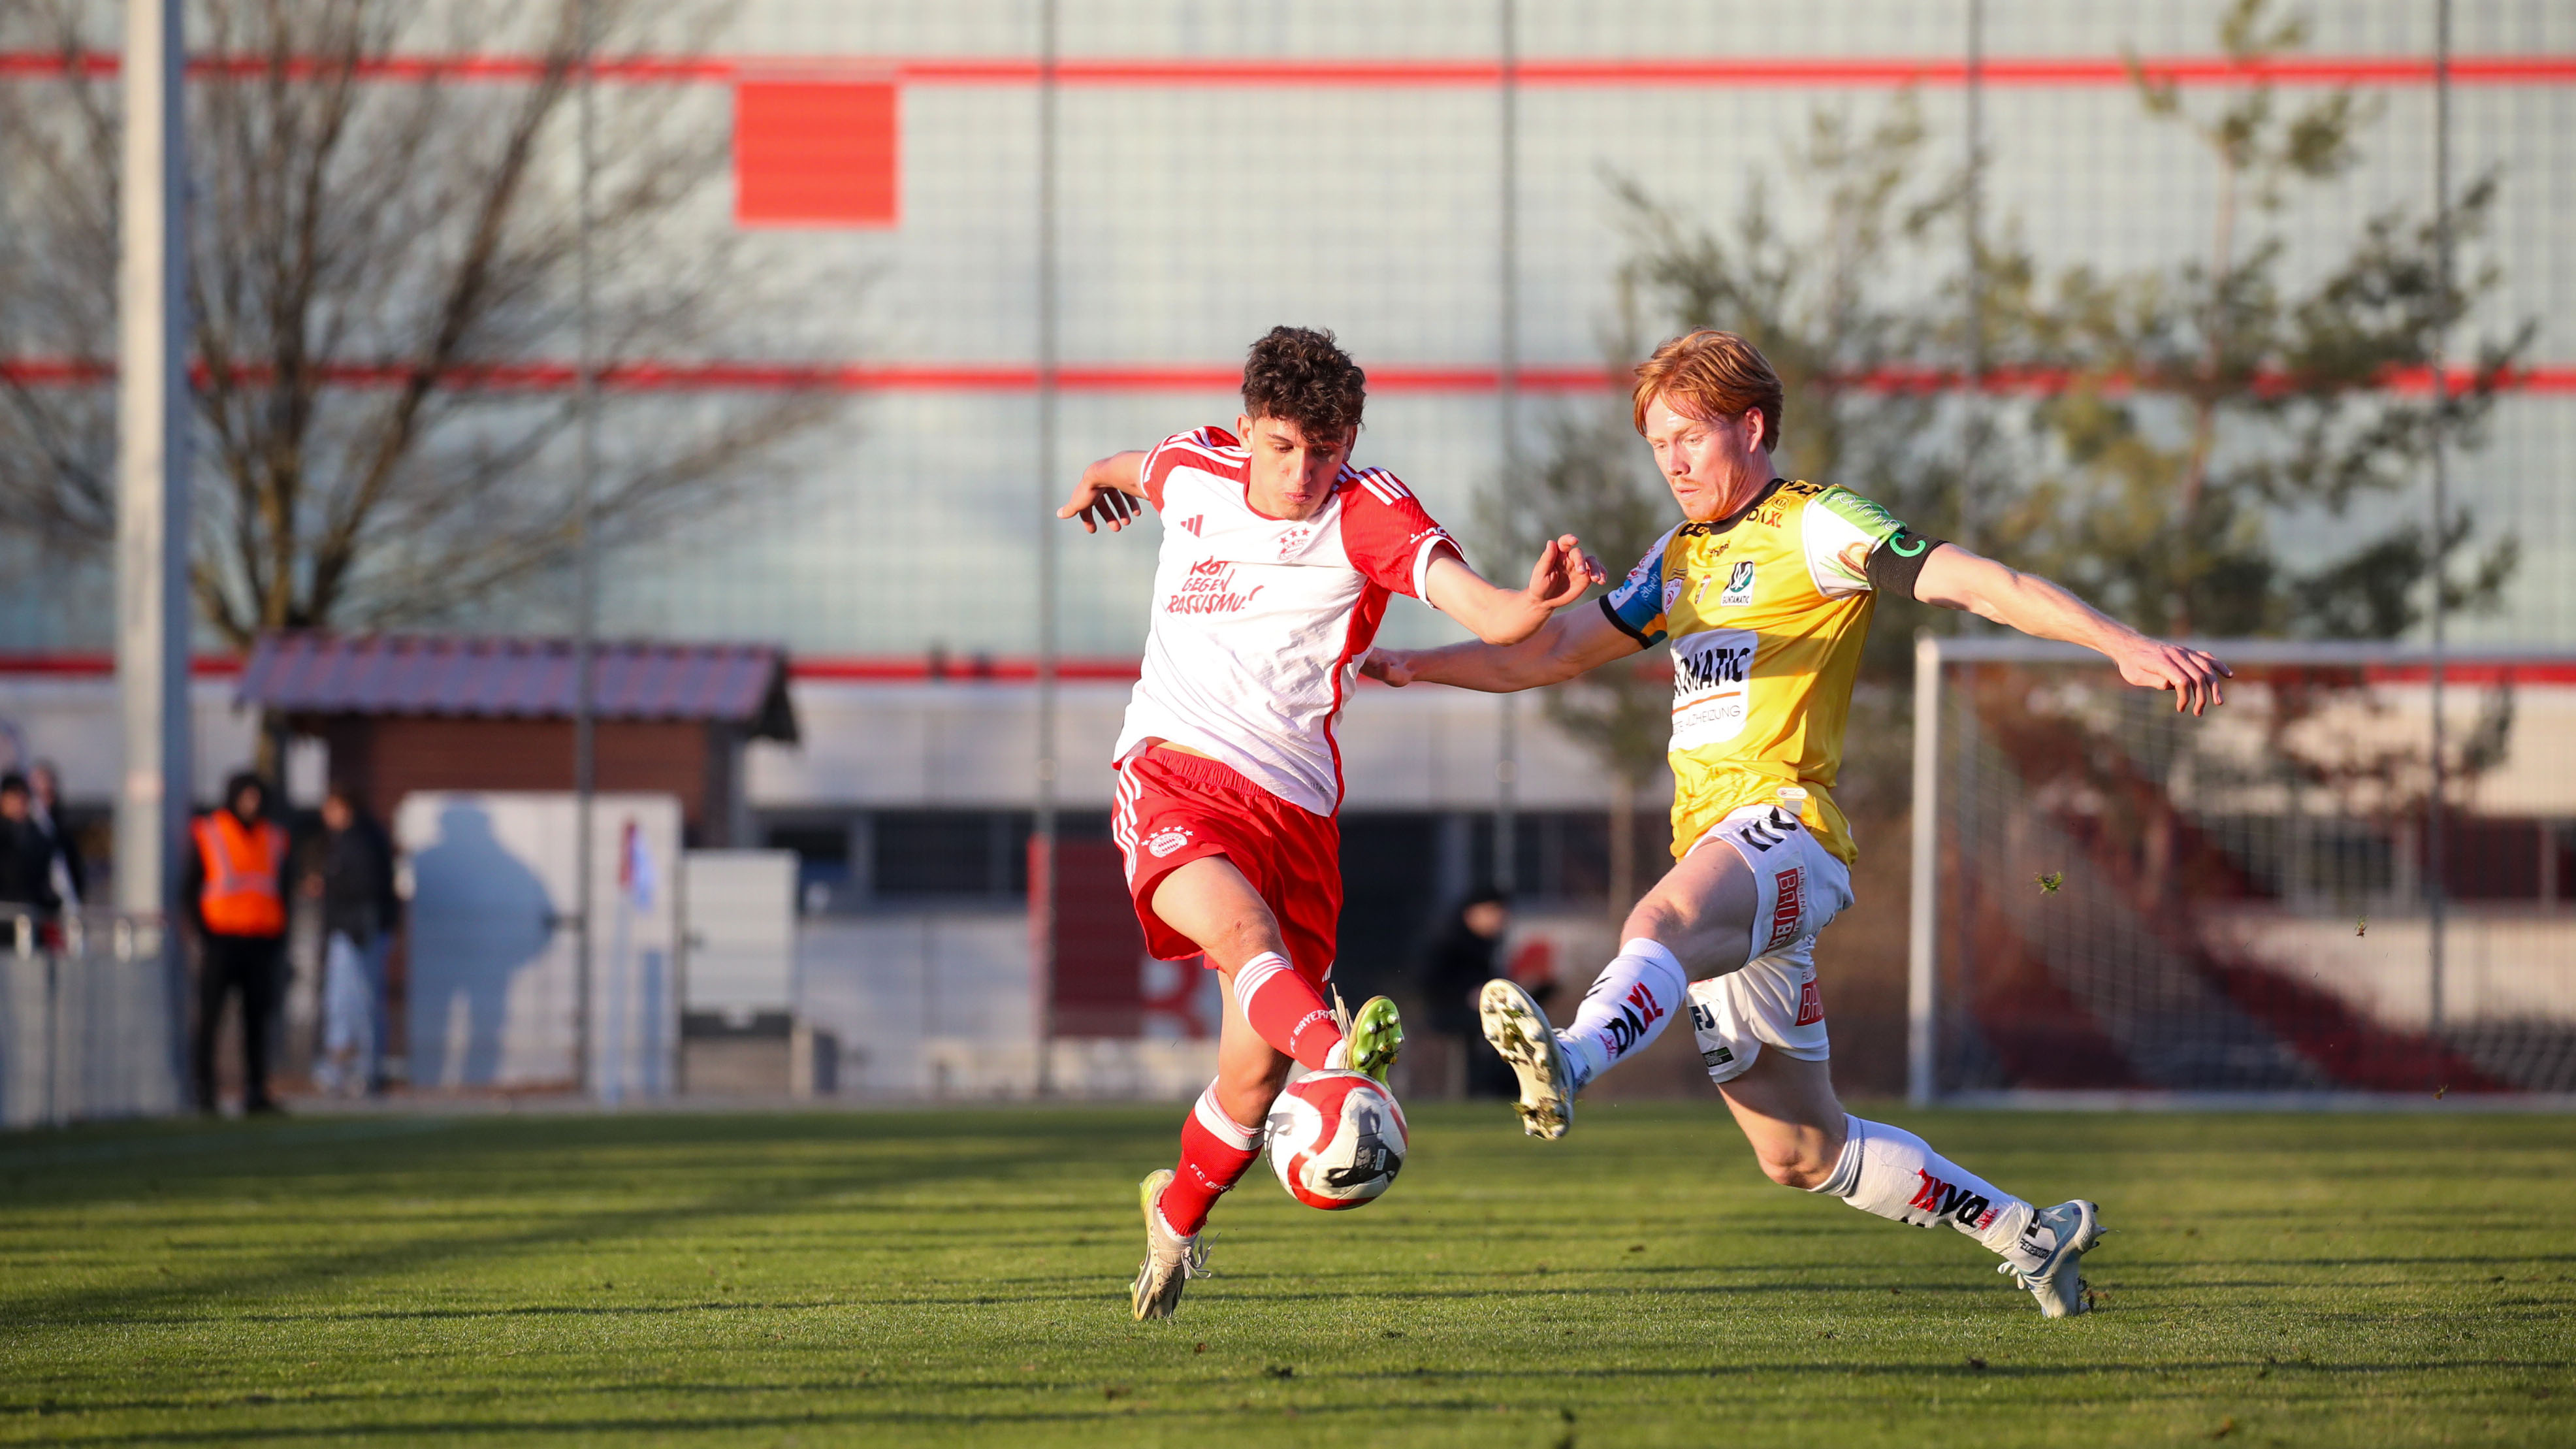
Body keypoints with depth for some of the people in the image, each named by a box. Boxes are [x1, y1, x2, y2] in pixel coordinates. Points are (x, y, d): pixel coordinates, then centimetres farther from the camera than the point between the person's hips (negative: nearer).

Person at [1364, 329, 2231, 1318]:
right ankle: (2031, 1235, 22)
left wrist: (2125, 645, -21)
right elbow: (1554, 653, 33)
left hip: (1783, 829, -8)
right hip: (1713, 863, 8)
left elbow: (1973, 582, -9)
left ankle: (1573, 1059, -71)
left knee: (1663, 922, -41)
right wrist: (1420, 665, 19)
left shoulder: (1813, 527, 1)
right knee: (1803, 1154, 9)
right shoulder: (1679, 559, 25)